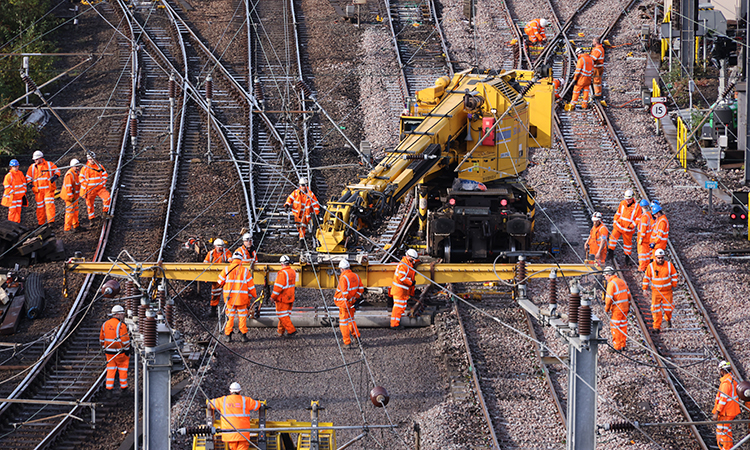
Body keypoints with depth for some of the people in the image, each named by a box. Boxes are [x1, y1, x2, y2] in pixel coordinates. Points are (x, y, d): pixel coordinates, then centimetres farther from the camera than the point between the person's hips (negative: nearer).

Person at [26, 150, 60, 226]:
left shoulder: (49, 164, 4)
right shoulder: (32, 167, 10)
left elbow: (57, 171, 12)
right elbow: (28, 176, 19)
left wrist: (55, 176, -9)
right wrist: (30, 183, -1)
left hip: (48, 188, -3)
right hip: (38, 190, 3)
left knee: (49, 203, -15)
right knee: (40, 205, 5)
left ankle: (51, 220, -20)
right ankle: (41, 222, 13)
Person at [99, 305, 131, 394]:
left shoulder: (105, 324, 3)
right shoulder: (121, 325, -17)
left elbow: (102, 339, 11)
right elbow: (125, 340, -17)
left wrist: (104, 348, 22)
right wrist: (127, 352, -8)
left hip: (109, 351, 5)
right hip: (119, 352, -5)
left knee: (111, 369, 13)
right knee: (122, 368, 12)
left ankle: (109, 387, 10)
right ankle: (123, 387, 20)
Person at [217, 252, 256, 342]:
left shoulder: (227, 269, -3)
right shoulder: (245, 271, -4)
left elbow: (220, 282, 7)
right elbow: (251, 285, 0)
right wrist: (254, 295, 15)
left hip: (229, 297, 1)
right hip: (242, 299, -1)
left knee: (230, 316, 10)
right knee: (242, 316, 10)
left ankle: (227, 335, 10)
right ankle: (243, 335, 11)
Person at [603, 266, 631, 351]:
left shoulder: (611, 283, -15)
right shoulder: (622, 281, 9)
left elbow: (609, 298, -19)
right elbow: (628, 295, 15)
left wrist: (606, 309, -6)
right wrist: (628, 306, 24)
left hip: (617, 309, -8)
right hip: (625, 308, 8)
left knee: (615, 327, 0)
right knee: (623, 326, 15)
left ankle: (617, 346, 2)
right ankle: (622, 344, 22)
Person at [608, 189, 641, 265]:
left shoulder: (637, 206, -10)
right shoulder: (622, 203, 2)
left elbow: (638, 218, -6)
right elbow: (618, 213, 12)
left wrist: (632, 226, -15)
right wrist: (615, 222, 7)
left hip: (628, 229, -3)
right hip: (619, 225, 3)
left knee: (627, 242, 8)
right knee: (613, 236, -13)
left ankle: (627, 257, 25)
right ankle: (611, 253, -2)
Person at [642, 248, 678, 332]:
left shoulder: (669, 265, -5)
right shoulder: (651, 266, -8)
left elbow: (674, 275, 9)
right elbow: (646, 278, 2)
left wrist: (674, 285, 7)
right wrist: (644, 289, 0)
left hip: (667, 291, 1)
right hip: (656, 291, -1)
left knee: (668, 307, 5)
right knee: (656, 309, -3)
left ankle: (668, 319, 37)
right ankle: (657, 327, 4)